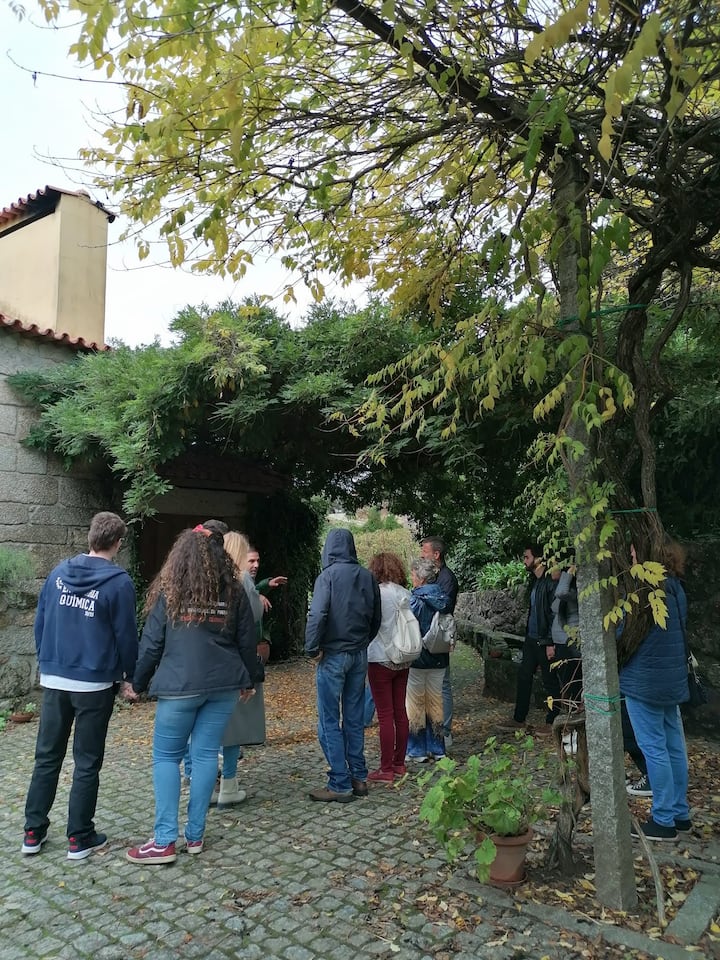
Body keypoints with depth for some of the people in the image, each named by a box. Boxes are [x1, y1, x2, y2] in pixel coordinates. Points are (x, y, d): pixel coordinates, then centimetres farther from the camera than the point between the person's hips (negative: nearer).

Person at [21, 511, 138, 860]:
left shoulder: (59, 572, 2)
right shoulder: (118, 581, -13)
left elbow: (39, 622, 8)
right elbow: (125, 635, -9)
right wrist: (130, 676, 4)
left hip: (54, 680, 5)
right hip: (95, 683, -4)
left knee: (47, 756, 17)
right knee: (87, 762, 7)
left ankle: (33, 832, 24)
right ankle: (79, 838, 16)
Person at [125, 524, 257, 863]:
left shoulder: (169, 592, -3)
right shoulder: (233, 592, 4)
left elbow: (151, 643, -1)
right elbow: (247, 641, 8)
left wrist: (138, 683, 11)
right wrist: (248, 681, 21)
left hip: (179, 685, -3)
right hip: (223, 684, 3)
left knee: (166, 757, 9)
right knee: (205, 754, 10)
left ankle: (164, 841, 7)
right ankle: (195, 835, 18)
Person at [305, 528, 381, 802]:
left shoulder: (328, 575, -13)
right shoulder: (367, 577, 3)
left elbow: (317, 614, -23)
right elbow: (376, 618, 9)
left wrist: (312, 648, -12)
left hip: (333, 655, -6)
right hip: (360, 655, 6)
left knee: (329, 721, 3)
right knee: (355, 719, 15)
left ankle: (340, 784, 6)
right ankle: (359, 778, 22)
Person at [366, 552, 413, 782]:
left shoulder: (377, 592, -15)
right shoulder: (406, 593, 2)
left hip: (381, 659, -6)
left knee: (385, 715, 0)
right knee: (400, 712, 13)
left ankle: (386, 770, 7)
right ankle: (399, 764, 23)